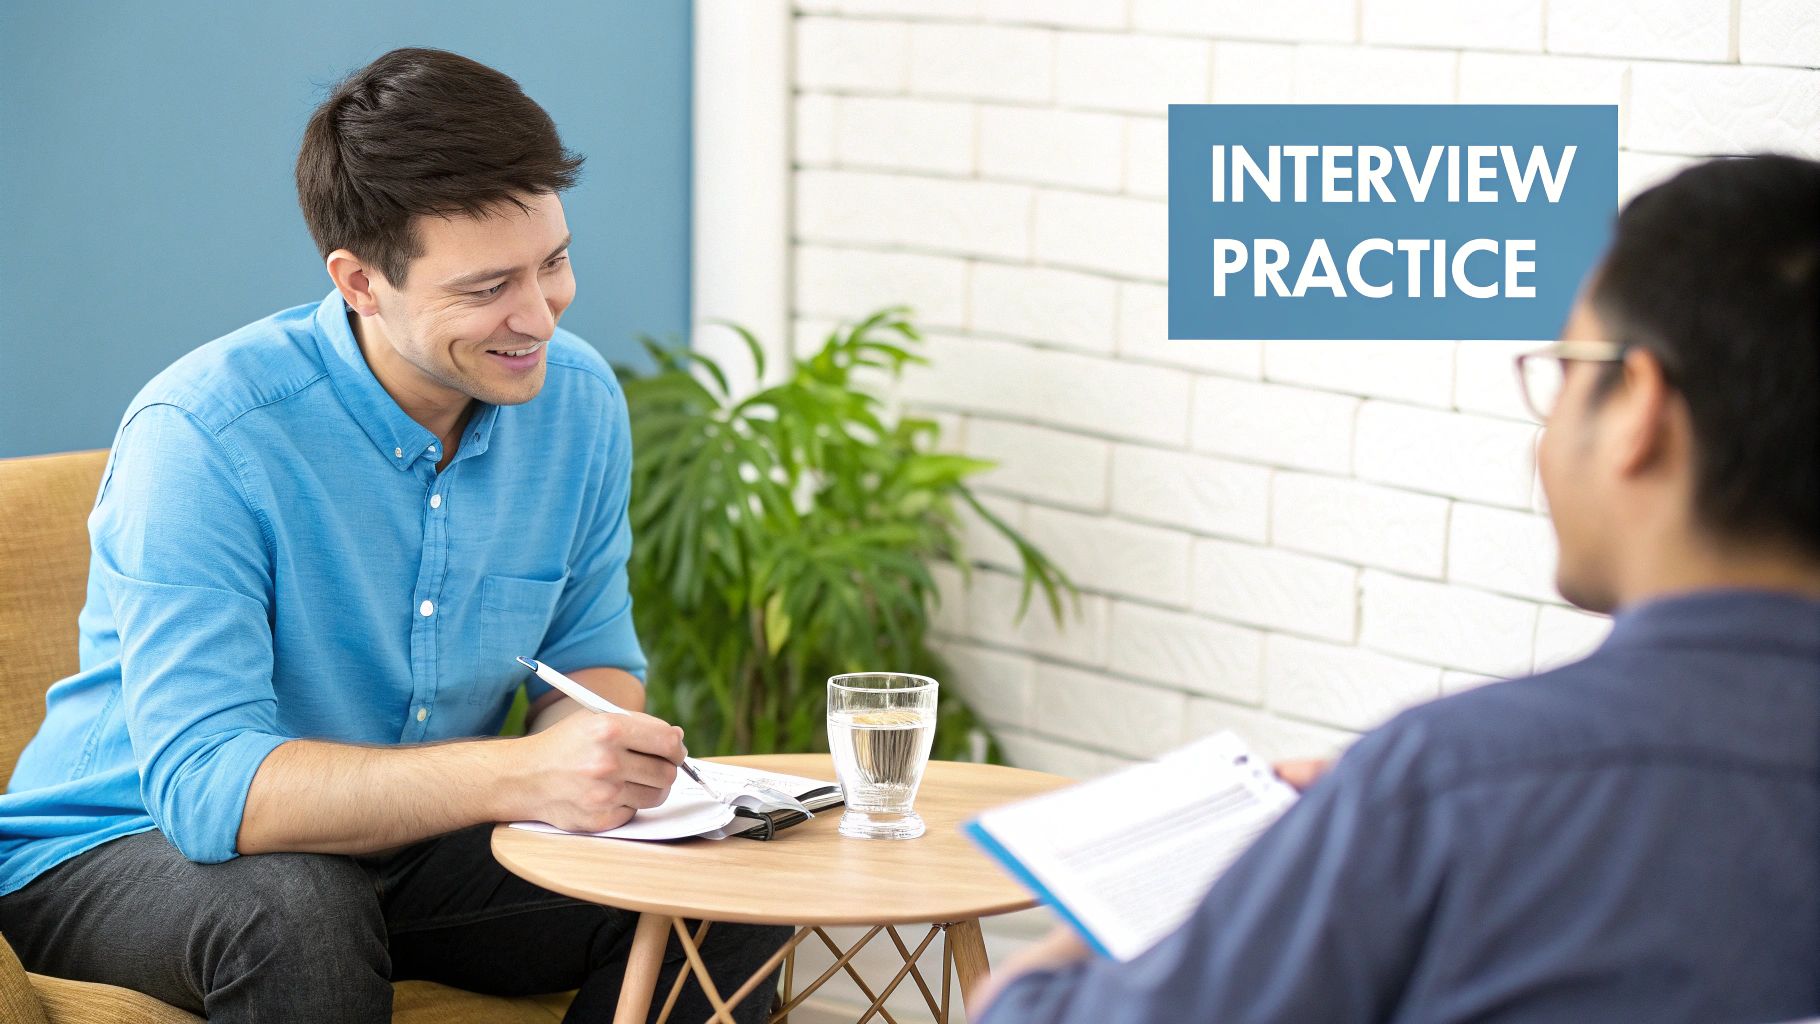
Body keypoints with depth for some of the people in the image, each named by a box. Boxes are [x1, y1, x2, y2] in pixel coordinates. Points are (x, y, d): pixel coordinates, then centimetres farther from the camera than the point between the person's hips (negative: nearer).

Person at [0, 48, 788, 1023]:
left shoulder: (578, 399, -6)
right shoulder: (200, 435, -26)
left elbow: (591, 653, 8)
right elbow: (201, 783, -34)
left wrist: (599, 748, -19)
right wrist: (519, 776, -45)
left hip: (413, 842, 5)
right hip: (123, 851, -5)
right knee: (297, 916, -39)